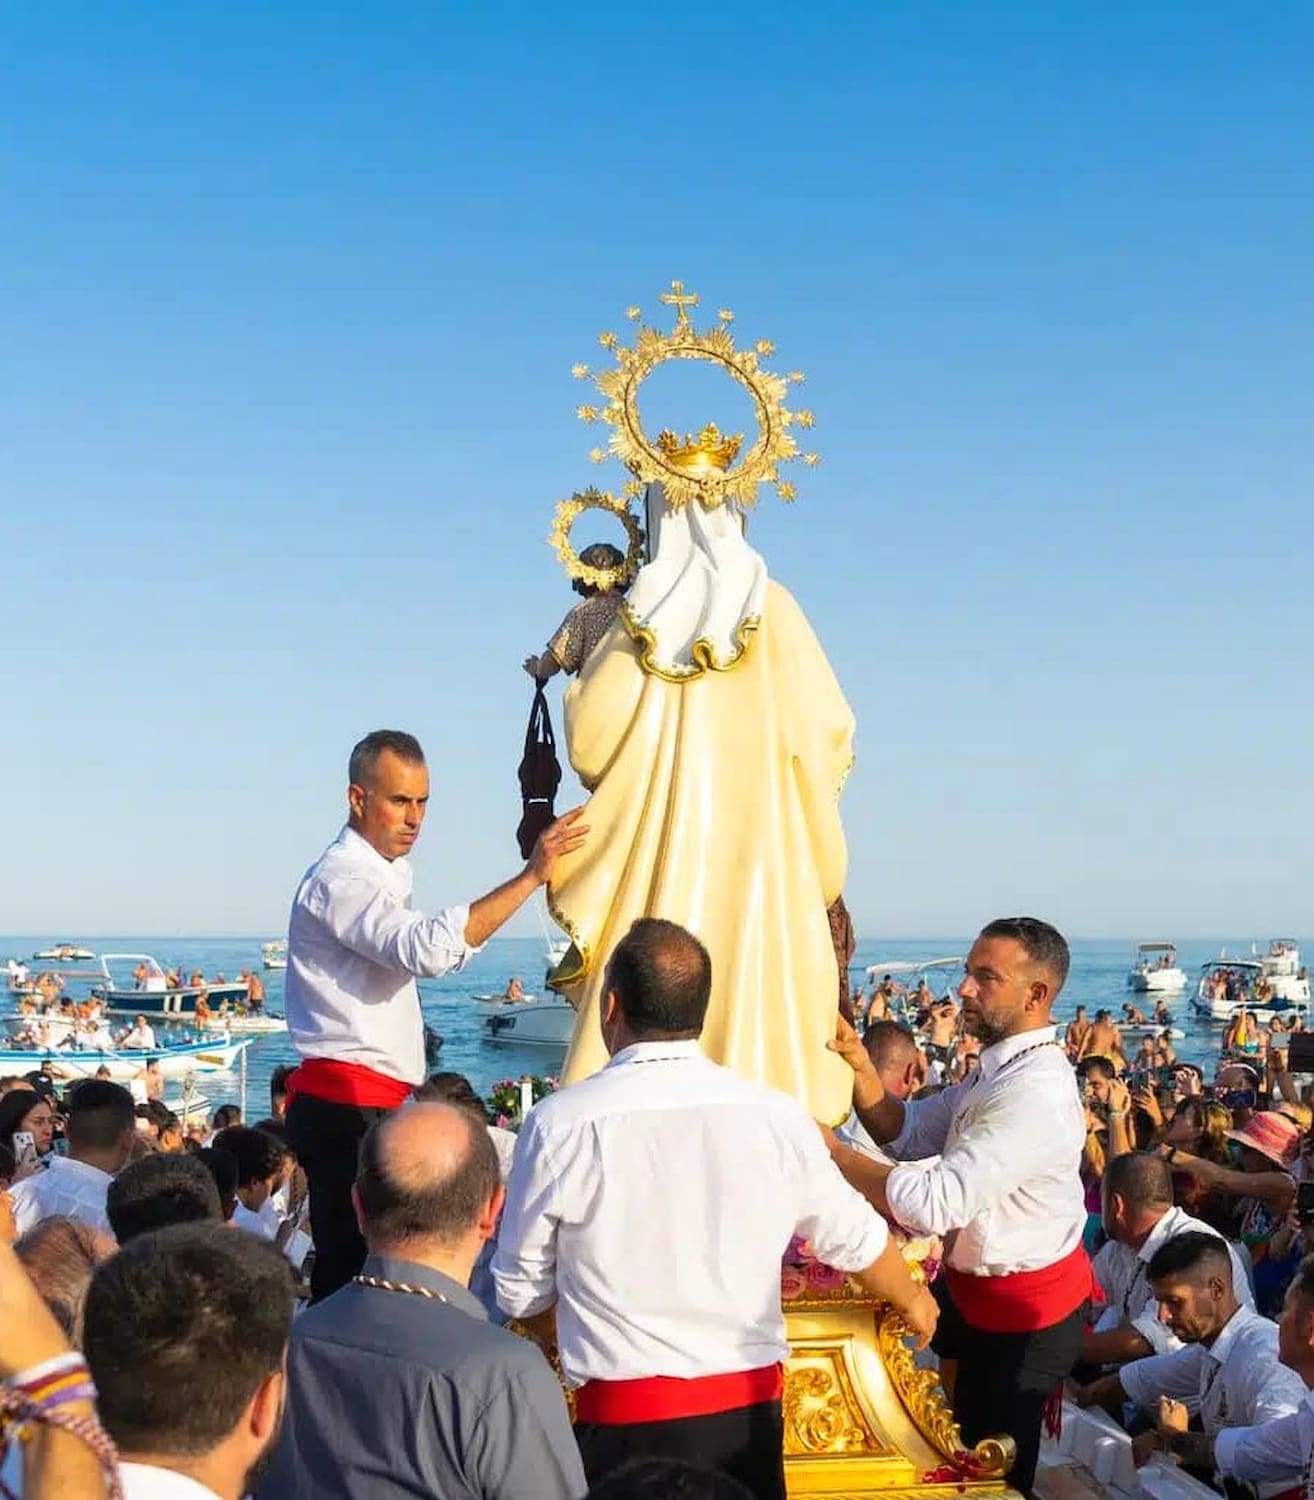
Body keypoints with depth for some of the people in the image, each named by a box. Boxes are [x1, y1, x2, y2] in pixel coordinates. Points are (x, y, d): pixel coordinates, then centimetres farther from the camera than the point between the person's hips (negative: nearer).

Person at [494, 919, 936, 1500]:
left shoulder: (561, 1123, -11)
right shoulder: (777, 1114, -3)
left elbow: (521, 1289, 1)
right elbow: (855, 1239, 11)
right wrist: (913, 1301, 33)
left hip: (626, 1417, -3)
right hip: (752, 1408, 3)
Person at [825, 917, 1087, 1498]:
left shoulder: (1036, 1094, -31)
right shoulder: (1001, 1068, 2)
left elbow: (935, 1204, -36)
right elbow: (907, 1132, 4)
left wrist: (825, 1148, -30)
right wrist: (860, 1067, -13)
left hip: (1020, 1311, -9)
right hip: (976, 1287, 9)